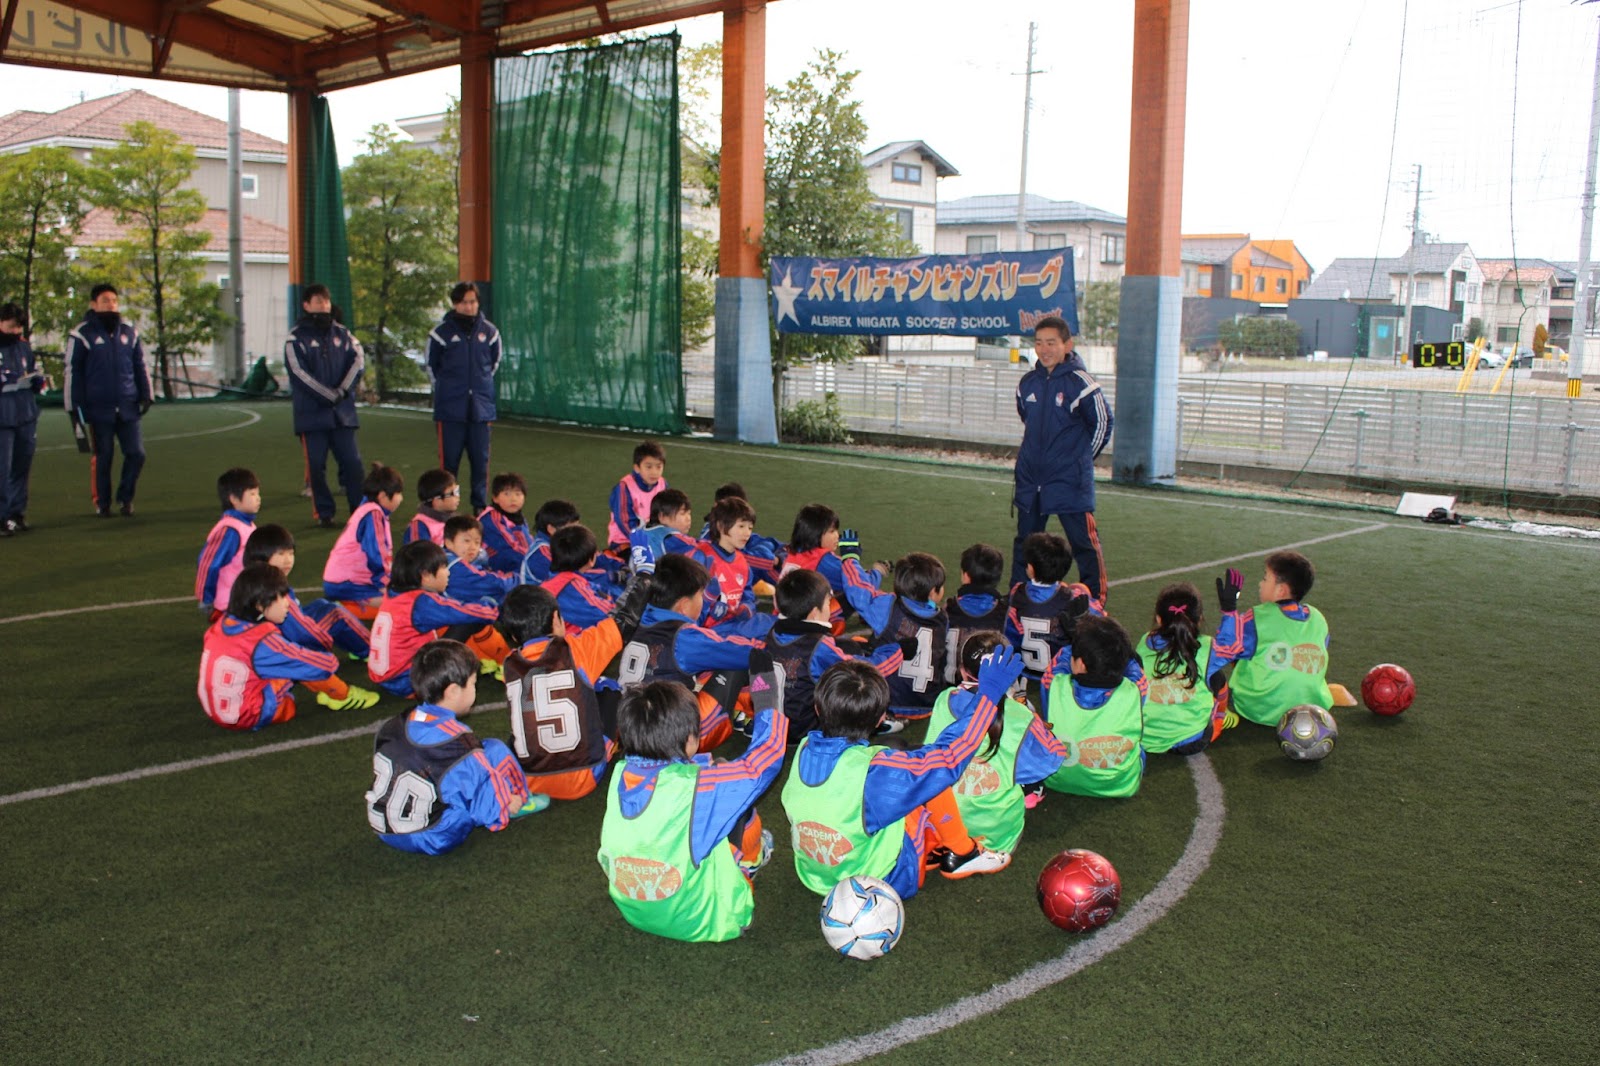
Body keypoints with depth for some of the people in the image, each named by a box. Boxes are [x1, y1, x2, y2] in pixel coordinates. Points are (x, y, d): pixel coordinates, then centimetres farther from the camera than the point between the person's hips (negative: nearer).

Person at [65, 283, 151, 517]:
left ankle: (125, 498, 17)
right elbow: (73, 372, -2)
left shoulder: (129, 332, 9)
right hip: (99, 408, -3)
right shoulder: (82, 334, -3)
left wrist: (146, 396, 8)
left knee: (136, 454, -1)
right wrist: (76, 408, -5)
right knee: (103, 458, 5)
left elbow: (140, 367, 16)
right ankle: (102, 503, 18)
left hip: (128, 408, 3)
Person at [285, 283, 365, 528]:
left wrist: (343, 390, -14)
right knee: (316, 465, -1)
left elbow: (359, 359, 1)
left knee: (352, 461, 0)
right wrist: (330, 396, -15)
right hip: (312, 413, -3)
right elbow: (299, 373, -9)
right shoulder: (296, 337, 0)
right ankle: (324, 513, 8)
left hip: (343, 411, 3)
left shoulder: (342, 333, 12)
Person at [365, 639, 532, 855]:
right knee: (494, 750, -2)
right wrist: (506, 807, 6)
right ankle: (521, 801, 21)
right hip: (437, 840, -7)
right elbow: (483, 794, -15)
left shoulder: (391, 728, -2)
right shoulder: (459, 742, -22)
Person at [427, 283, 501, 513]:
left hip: (481, 406, 2)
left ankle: (481, 506, 16)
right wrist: (445, 388, 12)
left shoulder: (489, 331, 4)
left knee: (480, 459, 6)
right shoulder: (441, 332, -3)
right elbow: (431, 366, 11)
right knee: (449, 459, 0)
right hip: (450, 408, -2)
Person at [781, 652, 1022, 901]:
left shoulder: (804, 750, -15)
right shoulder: (874, 772, -31)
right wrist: (988, 693, -18)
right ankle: (961, 855, 14)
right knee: (934, 773, -1)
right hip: (884, 883, -6)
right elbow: (949, 755, -22)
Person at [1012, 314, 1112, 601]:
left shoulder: (1080, 383, -12)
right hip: (1030, 479, 6)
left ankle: (1096, 600, 5)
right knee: (1025, 540, 15)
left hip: (1070, 480, -6)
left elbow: (1103, 422, -2)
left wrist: (1082, 457, 6)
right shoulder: (1027, 383, 6)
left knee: (1084, 542, -3)